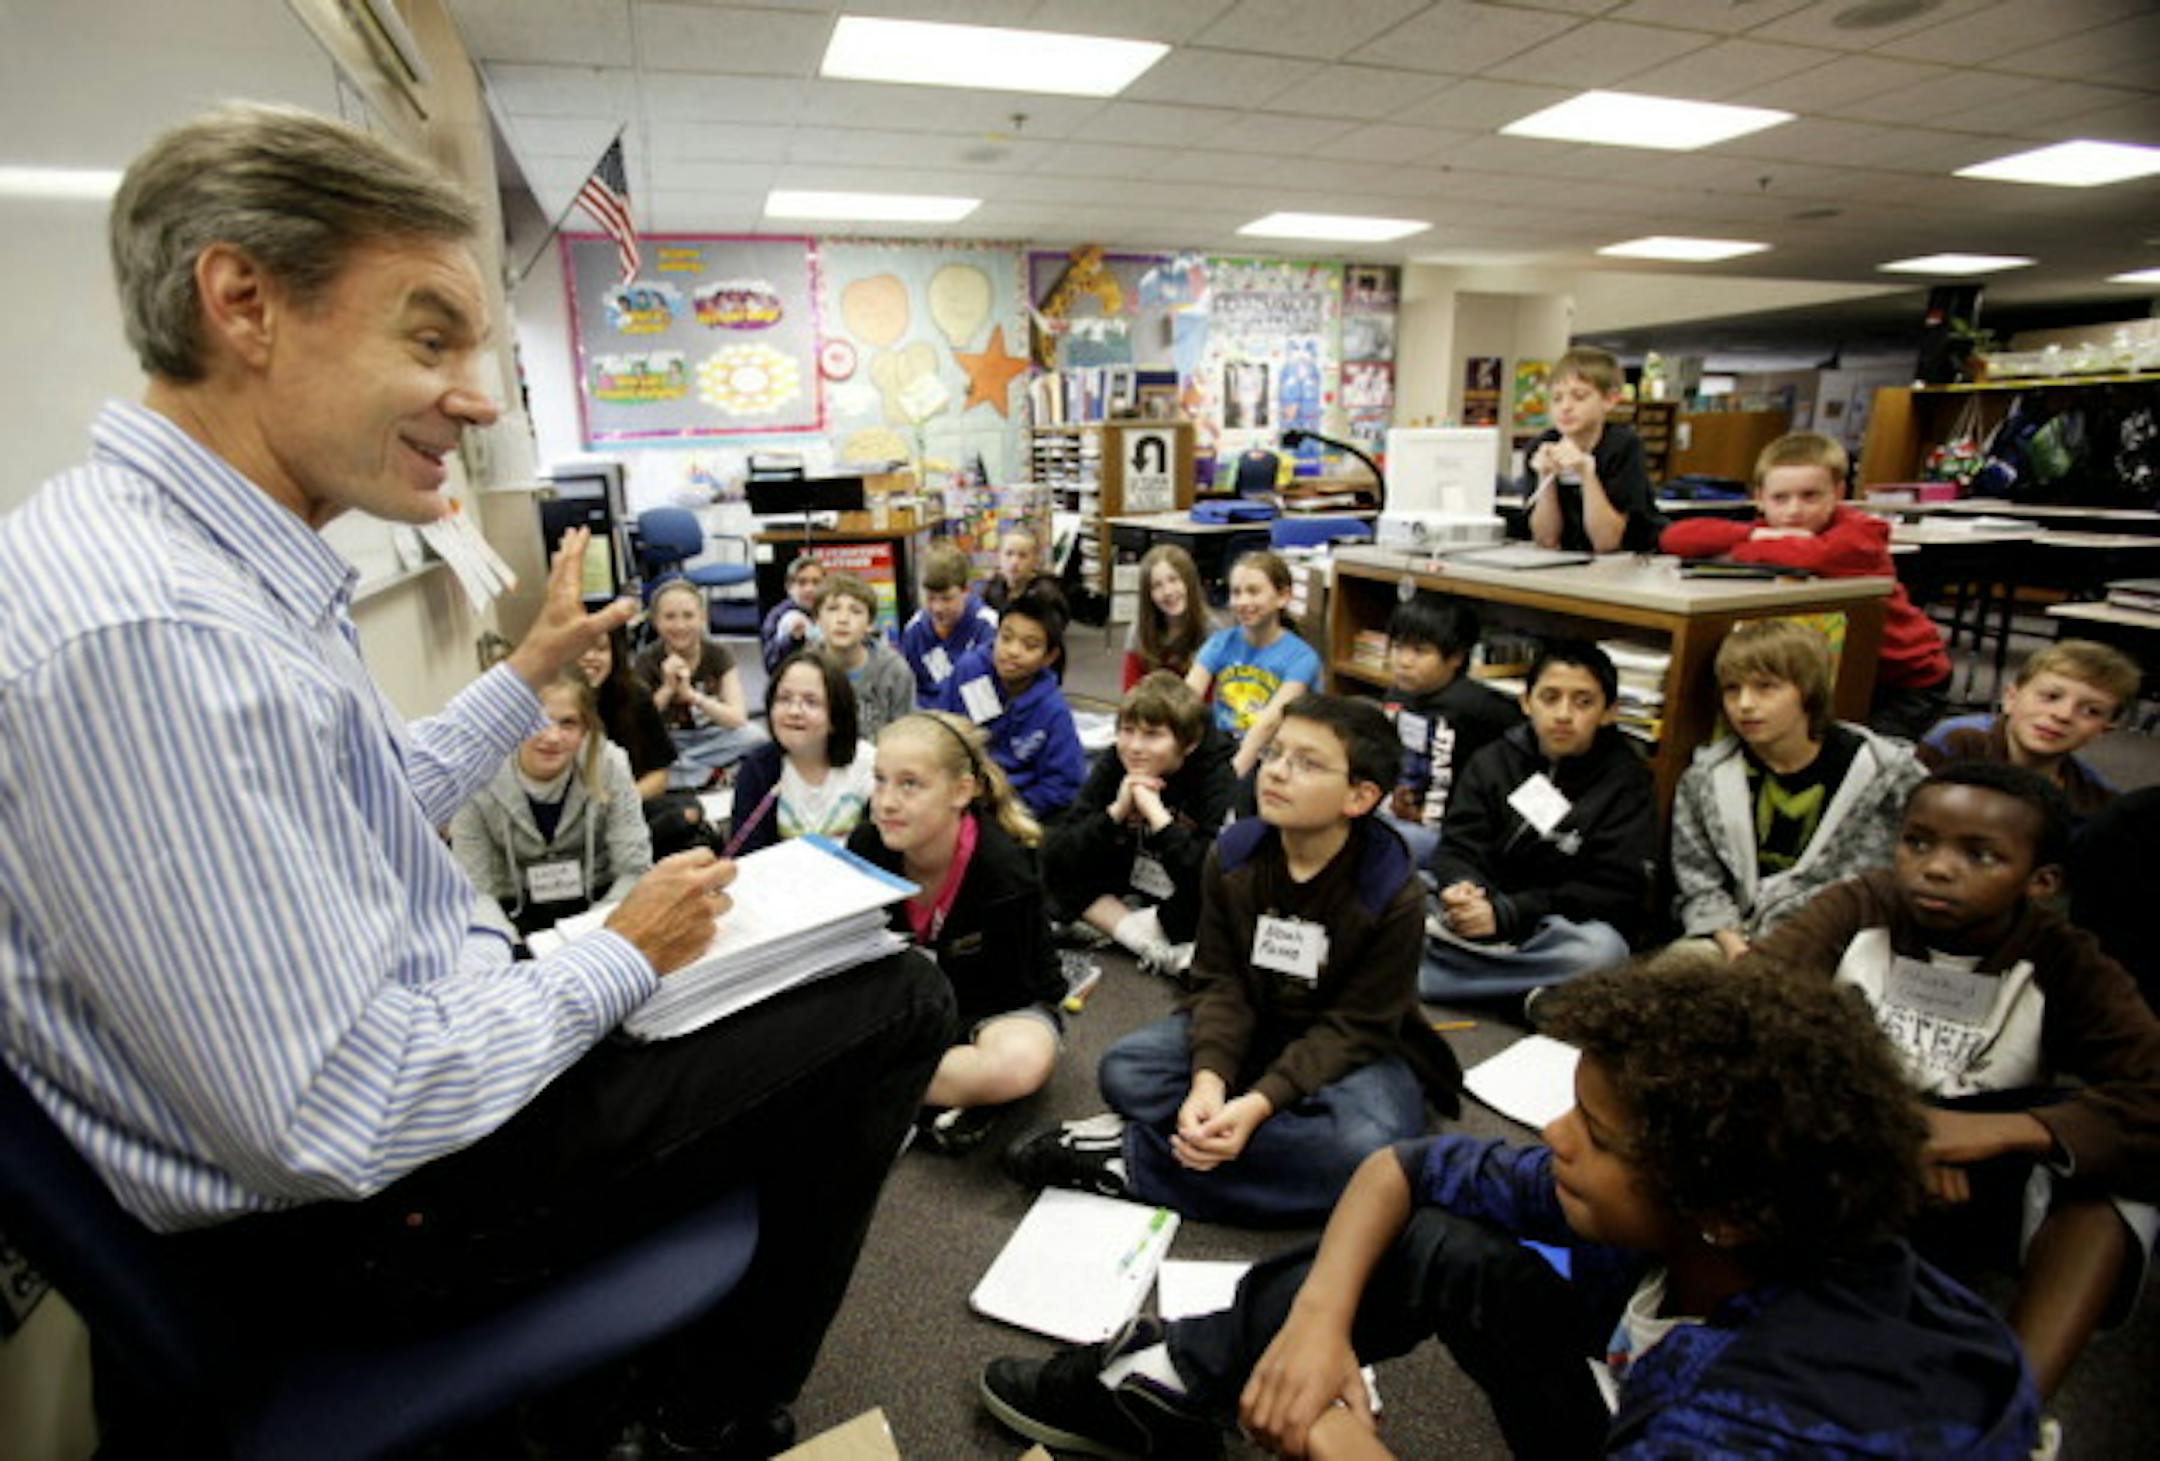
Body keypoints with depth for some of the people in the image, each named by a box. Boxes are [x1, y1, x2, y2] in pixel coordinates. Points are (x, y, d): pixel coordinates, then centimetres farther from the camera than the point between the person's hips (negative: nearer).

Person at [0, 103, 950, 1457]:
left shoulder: (231, 563, 1)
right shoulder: (148, 626, -31)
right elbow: (341, 1119, -30)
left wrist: (534, 667, 11)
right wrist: (622, 957, -17)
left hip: (413, 1056, 9)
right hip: (370, 1211, -9)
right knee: (899, 1001, -5)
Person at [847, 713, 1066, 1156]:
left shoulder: (1005, 873, -28)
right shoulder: (867, 846, -14)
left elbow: (997, 996, -19)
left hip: (1007, 1006, -4)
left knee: (1020, 1061, -39)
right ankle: (954, 1093, -18)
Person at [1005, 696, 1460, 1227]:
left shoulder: (1393, 894, -20)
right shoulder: (1233, 855, -10)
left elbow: (1355, 1027, -19)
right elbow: (1220, 980, -10)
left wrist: (1259, 1104, -33)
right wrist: (1209, 1078, -29)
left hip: (1352, 1050, -2)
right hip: (1252, 1027, 3)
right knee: (1124, 1071, -19)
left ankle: (1135, 1158, -26)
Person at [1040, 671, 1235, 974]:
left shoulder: (1218, 777, -21)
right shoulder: (1112, 767, -11)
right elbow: (1054, 854, -18)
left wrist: (1154, 811, -35)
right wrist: (1116, 811, -30)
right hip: (1129, 889, 5)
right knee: (1057, 871, -15)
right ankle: (1140, 936, -19)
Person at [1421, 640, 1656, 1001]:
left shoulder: (1627, 784, -1)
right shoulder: (1492, 761, 7)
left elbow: (1615, 892, -9)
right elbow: (1457, 849, 0)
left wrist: (1506, 913, -21)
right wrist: (1461, 890, -25)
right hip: (1483, 919, 2)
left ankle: (1406, 979, -31)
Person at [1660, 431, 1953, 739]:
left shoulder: (1860, 531, -23)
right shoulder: (1768, 530, -8)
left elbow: (1814, 557, -47)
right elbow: (1673, 538, -19)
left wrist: (1749, 548, -28)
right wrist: (1754, 535, -30)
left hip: (1909, 678, -5)